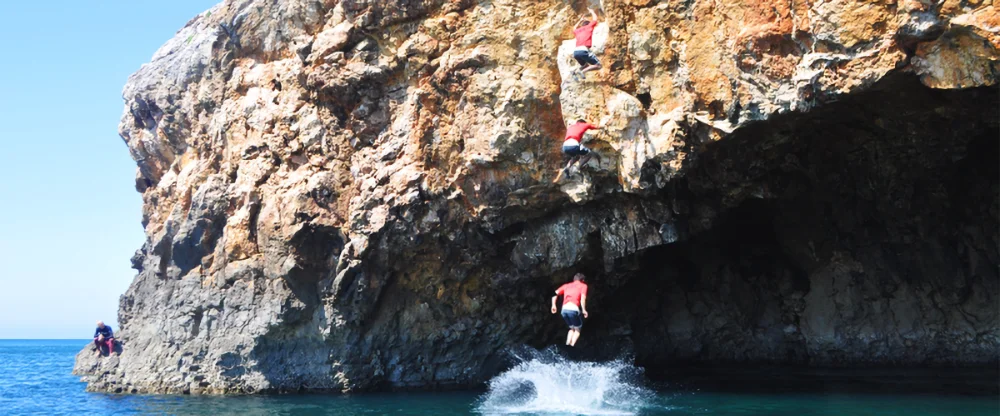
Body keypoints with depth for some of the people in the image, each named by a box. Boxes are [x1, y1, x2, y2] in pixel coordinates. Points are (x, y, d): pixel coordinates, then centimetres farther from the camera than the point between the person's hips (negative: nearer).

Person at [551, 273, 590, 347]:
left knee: (572, 328, 27)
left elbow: (555, 293, 15)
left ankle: (567, 343, 6)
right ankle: (572, 345, -7)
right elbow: (583, 297, -4)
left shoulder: (567, 285, 27)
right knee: (578, 329, 16)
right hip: (573, 309, -4)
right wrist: (584, 310, -9)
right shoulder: (583, 285, 15)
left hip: (564, 309, 4)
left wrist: (553, 305, 13)